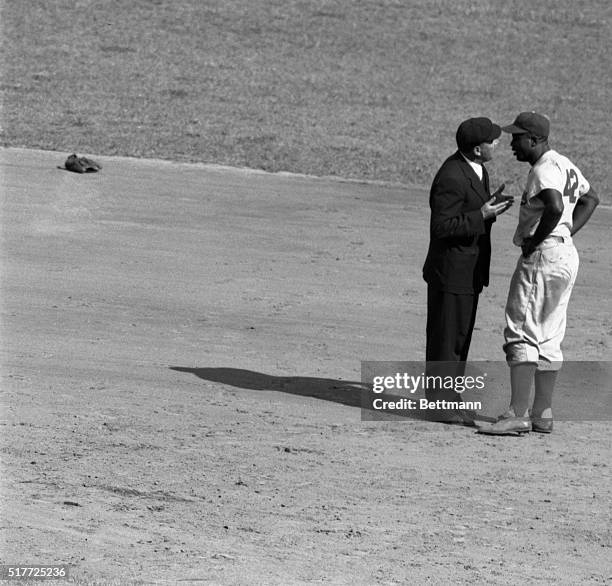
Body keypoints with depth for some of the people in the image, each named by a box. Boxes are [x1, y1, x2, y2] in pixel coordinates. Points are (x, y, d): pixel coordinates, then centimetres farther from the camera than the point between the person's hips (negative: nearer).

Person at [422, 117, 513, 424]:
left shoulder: (475, 168, 7)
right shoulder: (451, 178, -24)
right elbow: (441, 227, -24)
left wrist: (490, 204, 1)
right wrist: (482, 215, -25)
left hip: (470, 271, 10)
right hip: (451, 272, -10)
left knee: (460, 338, 15)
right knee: (446, 340, -1)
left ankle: (448, 399, 24)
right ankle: (443, 403, 6)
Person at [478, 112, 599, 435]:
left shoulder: (544, 170, -16)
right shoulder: (565, 165, 16)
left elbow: (555, 206, -35)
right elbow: (590, 198, 30)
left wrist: (536, 240, -21)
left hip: (543, 255, -10)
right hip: (567, 254, 10)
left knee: (521, 335, -9)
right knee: (548, 340, 13)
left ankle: (517, 415, -13)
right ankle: (542, 415, 16)